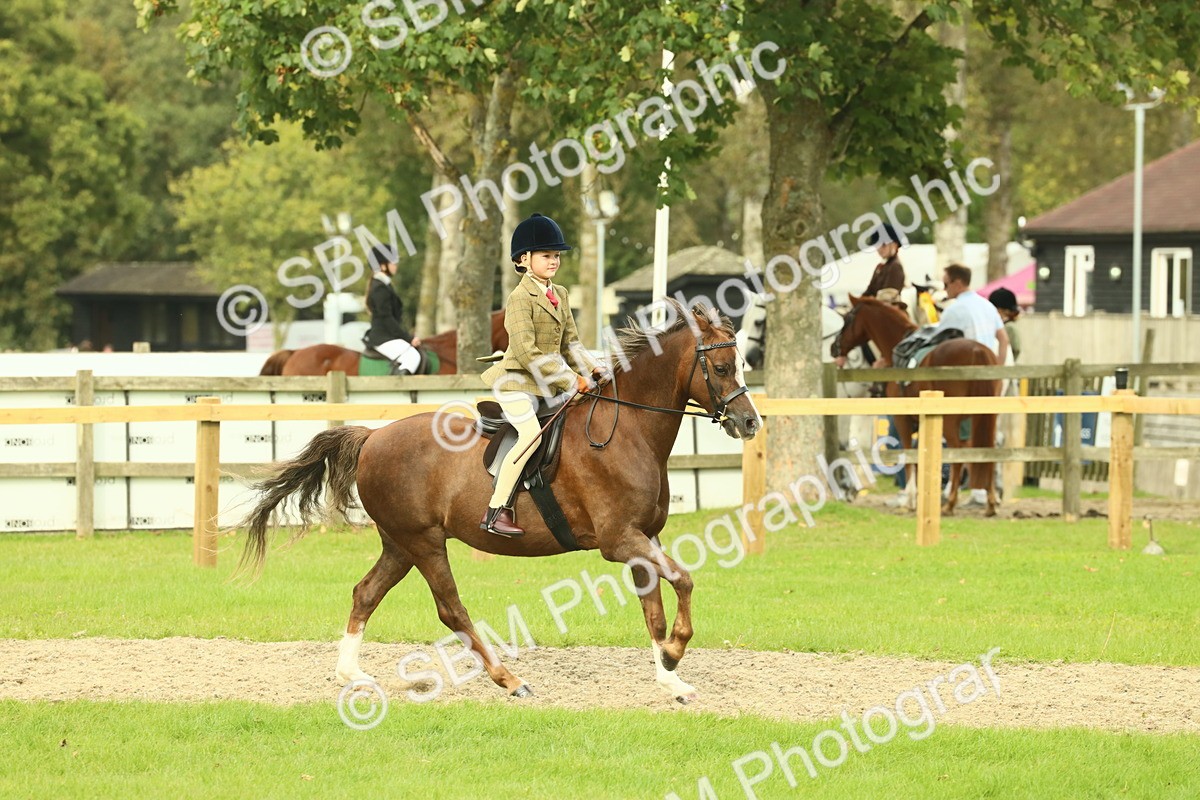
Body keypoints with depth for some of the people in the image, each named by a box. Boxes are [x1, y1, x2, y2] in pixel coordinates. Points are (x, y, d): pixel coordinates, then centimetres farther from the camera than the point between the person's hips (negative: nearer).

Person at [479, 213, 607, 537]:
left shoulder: (560, 296, 13)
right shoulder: (520, 298, -14)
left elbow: (570, 343, 17)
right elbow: (526, 352, -22)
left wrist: (592, 368, -2)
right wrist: (569, 380, -21)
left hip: (547, 385, 9)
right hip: (516, 381, -9)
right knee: (531, 433, -27)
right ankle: (496, 512, -27)